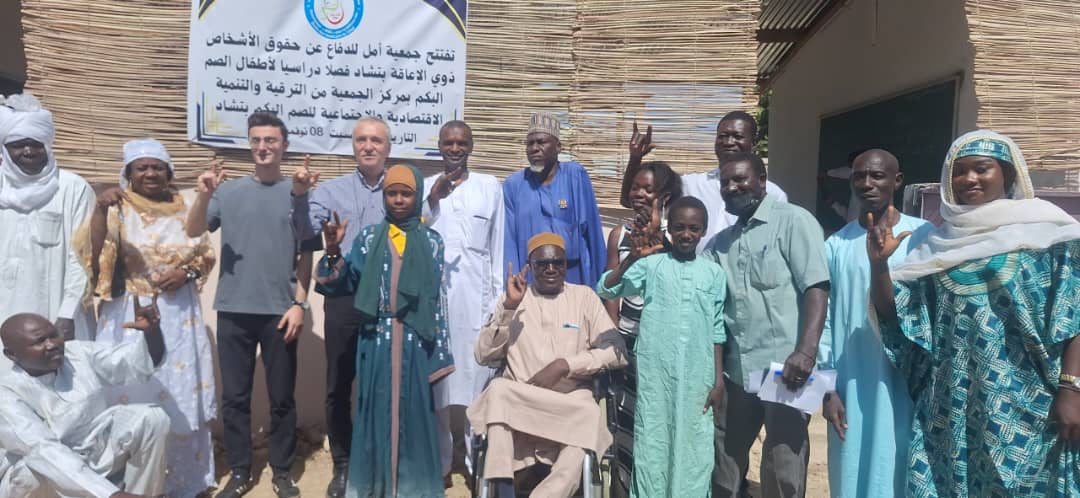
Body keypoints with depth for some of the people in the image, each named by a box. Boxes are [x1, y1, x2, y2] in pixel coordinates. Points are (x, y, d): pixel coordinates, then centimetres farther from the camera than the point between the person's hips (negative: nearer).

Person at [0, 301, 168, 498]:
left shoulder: (80, 353, -8)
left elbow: (144, 361, -11)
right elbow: (44, 452, -33)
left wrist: (151, 330, -37)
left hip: (99, 457, 4)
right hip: (46, 482, -3)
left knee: (152, 417, -18)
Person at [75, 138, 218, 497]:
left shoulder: (183, 209, 7)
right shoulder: (118, 209, -2)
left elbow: (206, 255, 11)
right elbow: (93, 253, -17)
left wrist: (187, 272, -8)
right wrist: (101, 209, -29)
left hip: (179, 315, 3)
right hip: (130, 316, -3)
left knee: (181, 394, 10)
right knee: (133, 393, 3)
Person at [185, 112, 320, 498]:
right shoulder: (229, 191, 5)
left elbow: (306, 256, 1)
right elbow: (193, 232, -3)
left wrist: (300, 303, -5)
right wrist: (204, 195, -20)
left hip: (280, 311, -1)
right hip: (234, 310, 1)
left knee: (282, 397, 7)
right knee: (234, 396, 8)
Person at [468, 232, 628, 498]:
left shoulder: (584, 297, 10)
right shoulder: (515, 298, 11)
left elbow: (616, 351, 1)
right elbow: (484, 356, 1)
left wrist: (565, 365, -11)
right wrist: (508, 306, -11)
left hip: (572, 401, -1)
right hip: (519, 403, 2)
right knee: (498, 389, -33)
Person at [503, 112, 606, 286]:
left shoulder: (576, 175, -5)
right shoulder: (513, 184, -1)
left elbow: (590, 230, -3)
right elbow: (509, 240, -1)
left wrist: (595, 279, -2)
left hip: (572, 276, 0)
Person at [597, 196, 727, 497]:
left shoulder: (714, 273, 5)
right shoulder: (651, 264, -2)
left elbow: (717, 330, 8)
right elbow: (604, 290, -9)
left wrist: (719, 380, 6)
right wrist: (631, 258, -22)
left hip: (697, 377, 2)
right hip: (655, 374, -2)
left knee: (693, 451, 8)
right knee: (652, 448, 5)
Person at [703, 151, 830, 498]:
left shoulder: (793, 221, -3)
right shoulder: (720, 242, 15)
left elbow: (816, 287, -12)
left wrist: (806, 351, -23)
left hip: (784, 367, -6)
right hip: (736, 370, 6)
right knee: (723, 460, 15)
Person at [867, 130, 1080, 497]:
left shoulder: (1044, 230, -2)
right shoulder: (941, 243, 9)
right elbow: (891, 310, 6)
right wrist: (878, 262, -9)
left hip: (1023, 406, -3)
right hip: (949, 406, 4)